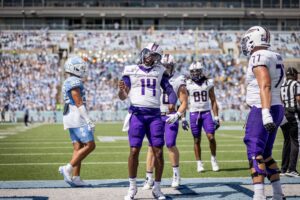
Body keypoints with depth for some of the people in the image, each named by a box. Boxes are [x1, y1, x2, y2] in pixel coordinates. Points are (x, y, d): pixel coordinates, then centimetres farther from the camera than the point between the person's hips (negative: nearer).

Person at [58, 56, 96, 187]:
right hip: (77, 118, -10)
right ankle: (68, 168, -10)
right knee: (90, 145, -9)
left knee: (78, 147, 7)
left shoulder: (67, 83, 19)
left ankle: (75, 178, 5)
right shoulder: (74, 83, -13)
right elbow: (79, 104, -18)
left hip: (71, 119, 10)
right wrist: (89, 121, -17)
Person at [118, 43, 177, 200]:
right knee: (134, 151, -5)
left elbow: (170, 91, 7)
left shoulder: (159, 71, 12)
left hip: (154, 115, 2)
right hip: (137, 114, -2)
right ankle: (132, 187, 11)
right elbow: (123, 97, 2)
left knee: (158, 152, -1)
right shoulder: (131, 71, 5)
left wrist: (172, 103, -14)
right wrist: (122, 89, -21)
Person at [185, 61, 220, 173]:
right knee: (197, 140, 3)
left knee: (211, 137, -11)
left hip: (206, 113, 0)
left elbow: (213, 101, 8)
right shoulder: (188, 84, 1)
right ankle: (199, 163, 13)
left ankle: (213, 158, 11)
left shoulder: (208, 83, 4)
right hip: (194, 113, 0)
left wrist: (216, 117, 3)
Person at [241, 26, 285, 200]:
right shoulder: (275, 57, 15)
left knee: (255, 153, -9)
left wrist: (265, 113, -32)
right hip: (277, 108, 9)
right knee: (266, 153, 16)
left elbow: (265, 86, -25)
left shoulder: (259, 57, -13)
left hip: (262, 110, -9)